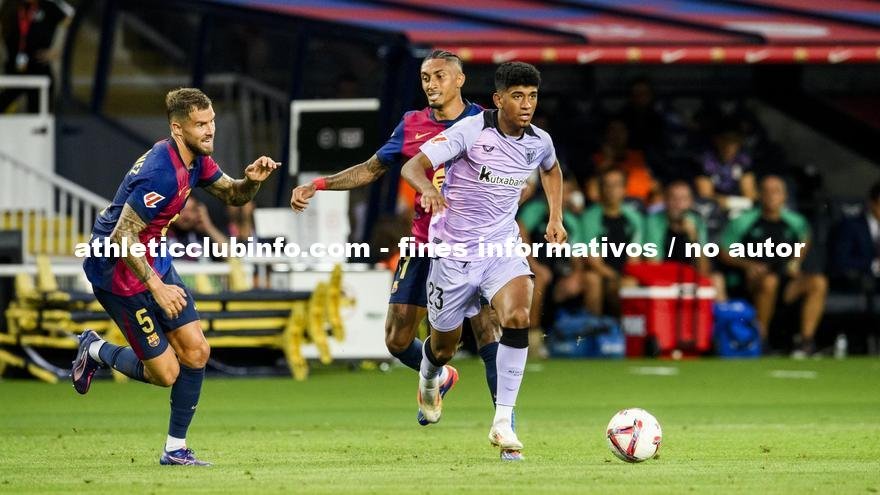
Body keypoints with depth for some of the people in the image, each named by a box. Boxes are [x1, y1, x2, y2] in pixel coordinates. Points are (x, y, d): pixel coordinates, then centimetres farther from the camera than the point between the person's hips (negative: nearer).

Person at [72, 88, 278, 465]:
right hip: (118, 269, -9)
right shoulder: (161, 173, -29)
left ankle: (176, 448, 13)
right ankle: (96, 351, 22)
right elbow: (122, 237, -29)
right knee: (165, 372, -4)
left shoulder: (196, 159, 0)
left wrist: (251, 180, -8)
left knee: (195, 351, 3)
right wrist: (156, 286, -28)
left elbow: (231, 195, 14)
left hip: (152, 262, 9)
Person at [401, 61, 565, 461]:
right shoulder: (471, 131, -17)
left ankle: (503, 422, -22)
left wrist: (555, 218, 16)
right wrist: (428, 189, -44)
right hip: (454, 249, -2)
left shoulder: (539, 142, -1)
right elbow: (413, 166, -22)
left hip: (502, 247, 3)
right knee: (444, 345, 12)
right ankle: (429, 379, 52)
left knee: (517, 316, -27)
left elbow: (551, 170, 26)